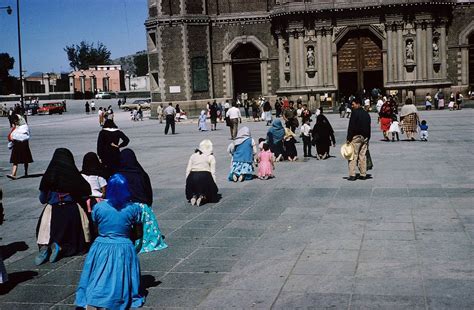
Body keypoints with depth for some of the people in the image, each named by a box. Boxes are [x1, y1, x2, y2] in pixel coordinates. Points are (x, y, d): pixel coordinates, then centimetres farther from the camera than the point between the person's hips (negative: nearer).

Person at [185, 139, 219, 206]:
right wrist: (214, 185, 4)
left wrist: (187, 183, 13)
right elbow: (213, 172, -1)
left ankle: (193, 196, -4)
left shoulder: (193, 156, 15)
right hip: (205, 177, -3)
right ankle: (202, 197, -14)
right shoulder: (211, 157, 6)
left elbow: (188, 170, 10)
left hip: (192, 176, 3)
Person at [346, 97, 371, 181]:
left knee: (353, 155, -6)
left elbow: (351, 127, -14)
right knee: (362, 155, 10)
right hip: (365, 137, 7)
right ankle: (363, 174, 10)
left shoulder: (355, 113, -10)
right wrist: (367, 138, 21)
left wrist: (349, 138, -13)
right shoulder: (366, 114, 14)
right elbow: (369, 127, 18)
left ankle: (352, 175, -10)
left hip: (356, 136, -7)